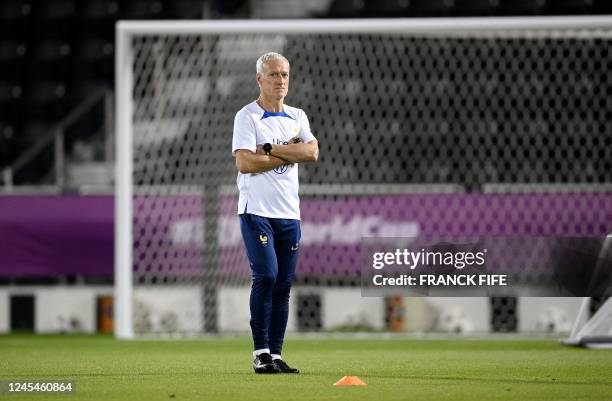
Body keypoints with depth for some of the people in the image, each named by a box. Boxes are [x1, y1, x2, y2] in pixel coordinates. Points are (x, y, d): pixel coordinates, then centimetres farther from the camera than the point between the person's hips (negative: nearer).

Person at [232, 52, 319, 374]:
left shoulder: (297, 117, 14)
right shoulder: (247, 116, -3)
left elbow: (312, 152, -4)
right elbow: (245, 162, -16)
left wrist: (270, 149, -12)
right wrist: (289, 153, -8)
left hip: (289, 214, 6)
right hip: (257, 211, -6)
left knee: (283, 285, 4)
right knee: (266, 276, -16)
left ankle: (275, 355, 7)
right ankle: (260, 353, -11)